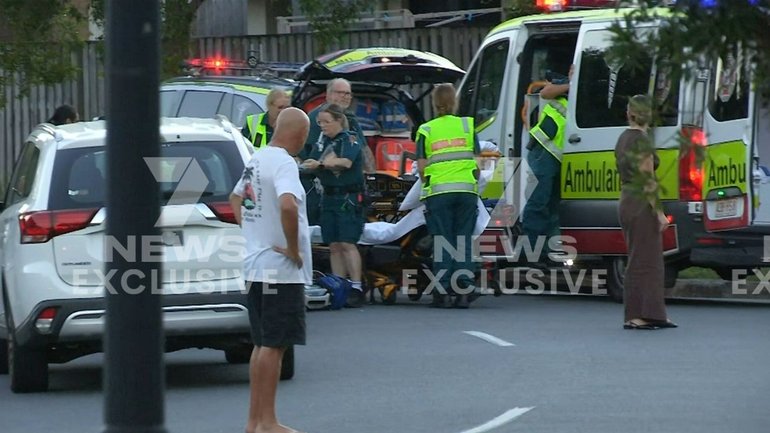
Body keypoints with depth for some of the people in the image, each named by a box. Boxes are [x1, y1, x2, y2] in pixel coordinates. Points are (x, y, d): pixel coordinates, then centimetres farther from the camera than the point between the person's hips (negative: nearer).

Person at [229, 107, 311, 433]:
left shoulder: (257, 159, 12)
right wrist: (294, 249, -22)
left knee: (263, 344, 14)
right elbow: (287, 205, -34)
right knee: (273, 345, -4)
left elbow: (235, 198, 28)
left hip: (255, 267, 9)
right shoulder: (284, 163, -17)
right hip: (281, 271, -9)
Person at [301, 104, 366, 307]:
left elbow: (346, 162, -23)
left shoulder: (349, 141, -6)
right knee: (334, 246, 4)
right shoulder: (323, 141, 14)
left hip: (349, 197, -6)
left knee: (347, 243, -13)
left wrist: (321, 163, -33)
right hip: (329, 197, 6)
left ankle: (356, 288, -14)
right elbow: (313, 162, 8)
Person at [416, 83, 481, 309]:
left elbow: (422, 166, 0)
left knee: (442, 242, 2)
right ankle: (463, 291, 0)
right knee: (463, 240, 5)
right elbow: (476, 161, 5)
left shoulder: (426, 130, 2)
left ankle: (443, 292, -2)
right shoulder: (467, 125, 5)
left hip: (438, 191, -1)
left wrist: (426, 185, 17)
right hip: (466, 189, 1)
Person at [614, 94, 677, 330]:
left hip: (626, 203, 9)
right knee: (643, 262, -5)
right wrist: (659, 212, -17)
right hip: (642, 205, -9)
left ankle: (655, 316, 15)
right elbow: (648, 180, -18)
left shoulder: (623, 139, 13)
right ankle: (637, 316, -5)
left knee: (645, 261, 12)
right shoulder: (642, 141, -14)